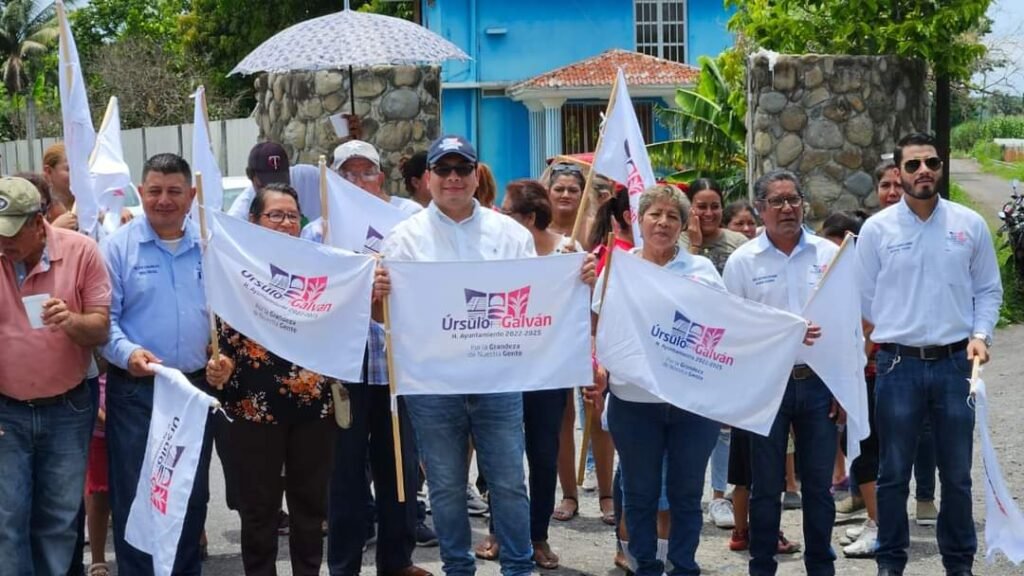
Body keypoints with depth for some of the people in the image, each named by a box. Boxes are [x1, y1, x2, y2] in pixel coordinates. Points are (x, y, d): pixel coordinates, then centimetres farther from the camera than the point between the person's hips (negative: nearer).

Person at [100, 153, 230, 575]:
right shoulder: (118, 247, -3)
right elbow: (104, 317, -6)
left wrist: (225, 353, -4)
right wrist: (127, 352, -24)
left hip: (197, 388, 3)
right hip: (135, 391, -3)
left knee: (193, 494, 12)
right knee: (135, 494, 0)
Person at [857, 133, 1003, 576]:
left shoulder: (970, 224, 3)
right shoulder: (877, 229, -1)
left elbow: (988, 290, 9)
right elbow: (865, 299, 5)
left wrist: (980, 334, -5)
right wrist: (898, 338, 7)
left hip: (957, 363, 1)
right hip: (898, 365, -1)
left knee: (957, 473, 8)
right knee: (894, 473, 6)